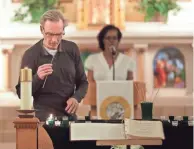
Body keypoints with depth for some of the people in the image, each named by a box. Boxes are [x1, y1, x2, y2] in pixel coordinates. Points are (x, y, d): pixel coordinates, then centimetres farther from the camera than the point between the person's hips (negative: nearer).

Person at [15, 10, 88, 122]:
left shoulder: (72, 49, 2)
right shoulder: (31, 54, -8)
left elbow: (82, 82, 11)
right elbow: (21, 93, -6)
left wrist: (76, 98, -9)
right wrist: (37, 78, -23)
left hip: (69, 115, 3)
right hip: (44, 116, -3)